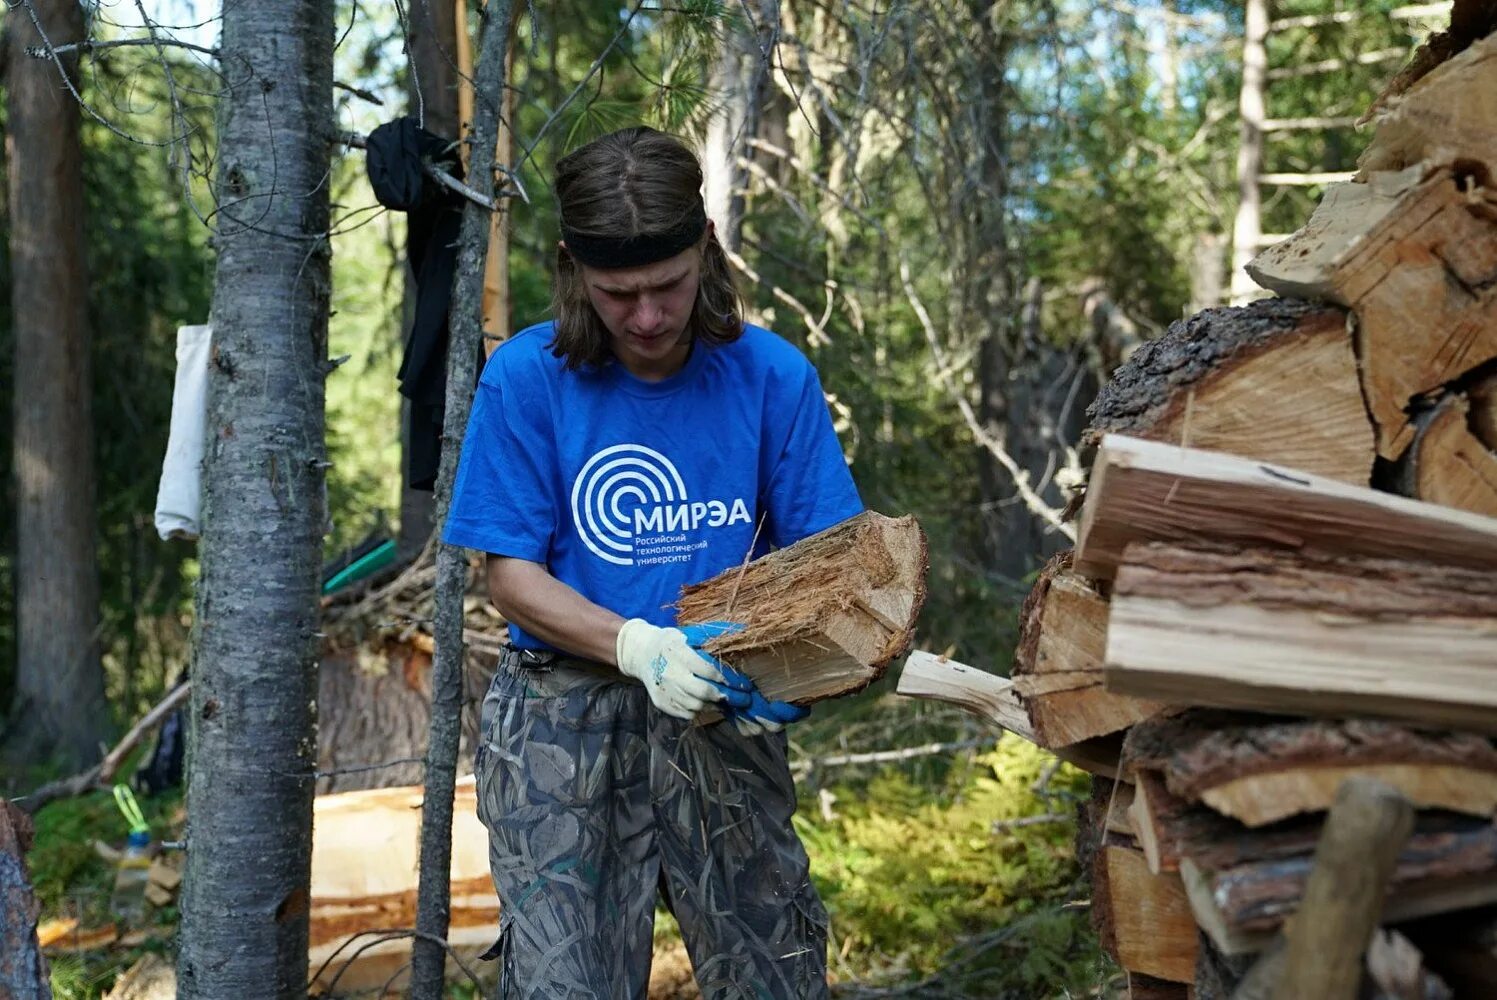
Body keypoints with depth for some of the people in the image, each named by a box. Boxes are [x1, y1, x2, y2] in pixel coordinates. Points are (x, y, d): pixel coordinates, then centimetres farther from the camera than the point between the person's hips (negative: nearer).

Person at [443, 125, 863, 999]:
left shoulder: (773, 376, -3)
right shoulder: (526, 378, -7)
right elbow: (510, 573, -6)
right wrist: (637, 645, -24)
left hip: (722, 716, 2)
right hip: (563, 718, -1)